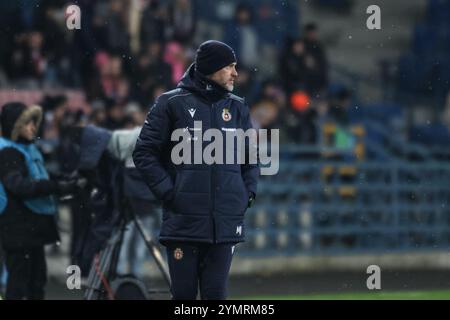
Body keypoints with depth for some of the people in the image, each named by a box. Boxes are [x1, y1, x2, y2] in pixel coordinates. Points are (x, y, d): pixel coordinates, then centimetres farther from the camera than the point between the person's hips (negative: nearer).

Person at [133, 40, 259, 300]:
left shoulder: (238, 108, 12)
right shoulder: (172, 103, 1)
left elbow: (252, 158, 21)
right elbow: (144, 153, 1)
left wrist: (248, 193, 6)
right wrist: (167, 192, -7)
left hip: (226, 222, 3)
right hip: (184, 218, -3)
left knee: (216, 293, 2)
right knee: (184, 294, 0)